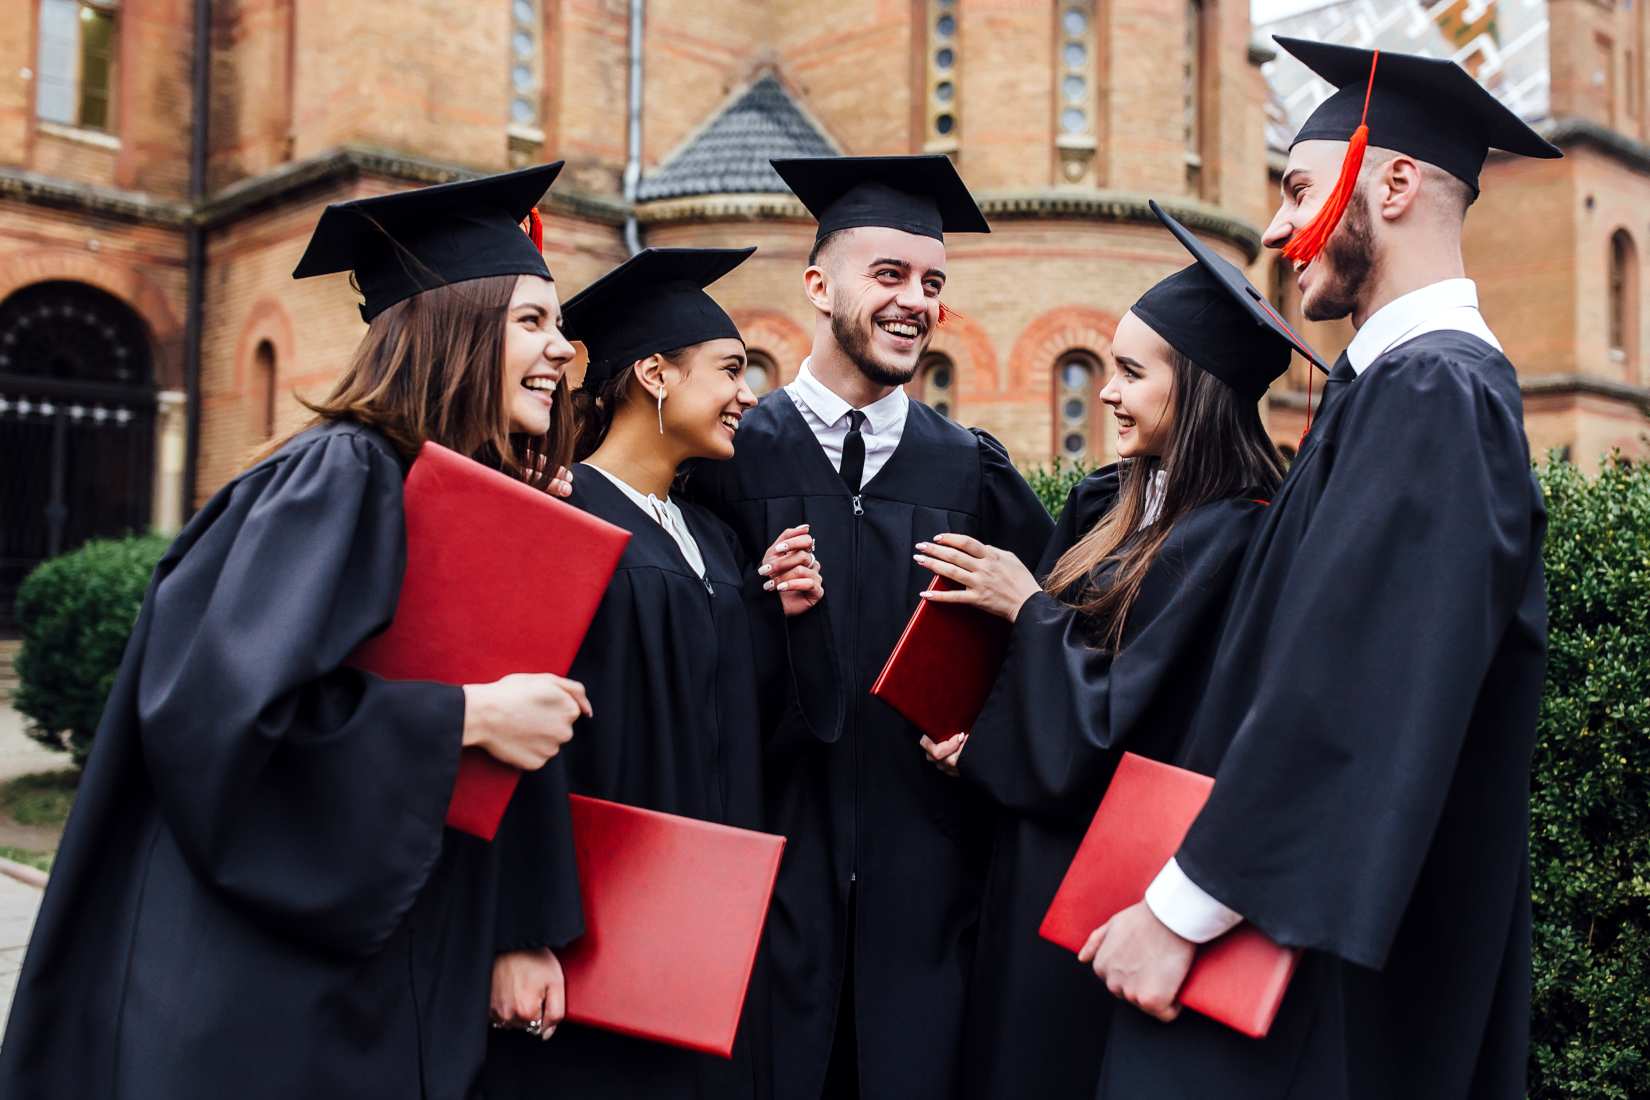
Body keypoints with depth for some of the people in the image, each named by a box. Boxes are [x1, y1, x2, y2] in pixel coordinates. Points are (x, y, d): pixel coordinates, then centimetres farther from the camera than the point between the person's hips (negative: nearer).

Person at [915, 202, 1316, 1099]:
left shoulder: (1235, 538, -19)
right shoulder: (1108, 505, 6)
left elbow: (1128, 723, -22)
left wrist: (1027, 608, -13)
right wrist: (974, 730, -3)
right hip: (1041, 850, 8)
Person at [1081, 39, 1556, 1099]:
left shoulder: (1427, 391, -18)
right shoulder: (1421, 380, 12)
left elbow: (1352, 695, -26)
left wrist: (1181, 909, -20)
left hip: (1325, 951, -9)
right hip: (1322, 907, 9)